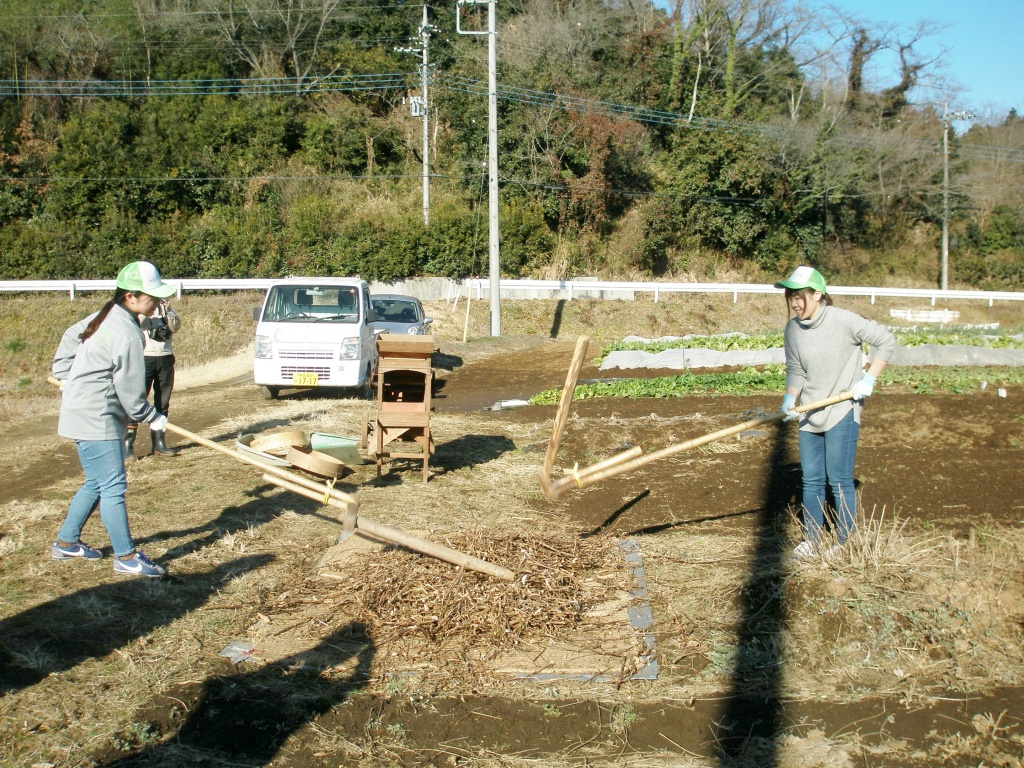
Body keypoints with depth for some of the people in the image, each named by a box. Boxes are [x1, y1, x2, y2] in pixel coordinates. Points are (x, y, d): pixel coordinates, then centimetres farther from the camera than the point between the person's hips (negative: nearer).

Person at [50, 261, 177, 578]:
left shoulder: (105, 317, 9)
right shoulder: (127, 334, -20)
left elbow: (70, 337, 22)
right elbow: (130, 390, -16)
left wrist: (65, 376, 32)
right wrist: (152, 418, -2)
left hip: (87, 413, 10)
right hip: (95, 419, -10)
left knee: (97, 483, 18)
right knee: (113, 486, -7)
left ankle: (66, 542, 29)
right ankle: (126, 557, -3)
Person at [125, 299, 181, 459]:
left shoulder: (165, 304, 12)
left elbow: (176, 327, 4)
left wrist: (168, 311, -11)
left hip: (166, 357, 5)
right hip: (144, 357, -5)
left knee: (163, 403, 9)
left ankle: (159, 443, 17)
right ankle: (127, 445, -6)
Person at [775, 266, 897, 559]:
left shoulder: (844, 320, -16)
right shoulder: (792, 329, 0)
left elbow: (886, 342, -7)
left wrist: (868, 380, -13)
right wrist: (791, 396, -9)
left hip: (842, 412, -5)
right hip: (809, 415, 5)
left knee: (839, 481, 0)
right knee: (811, 480, 10)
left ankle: (844, 542, 13)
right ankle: (812, 538, 23)